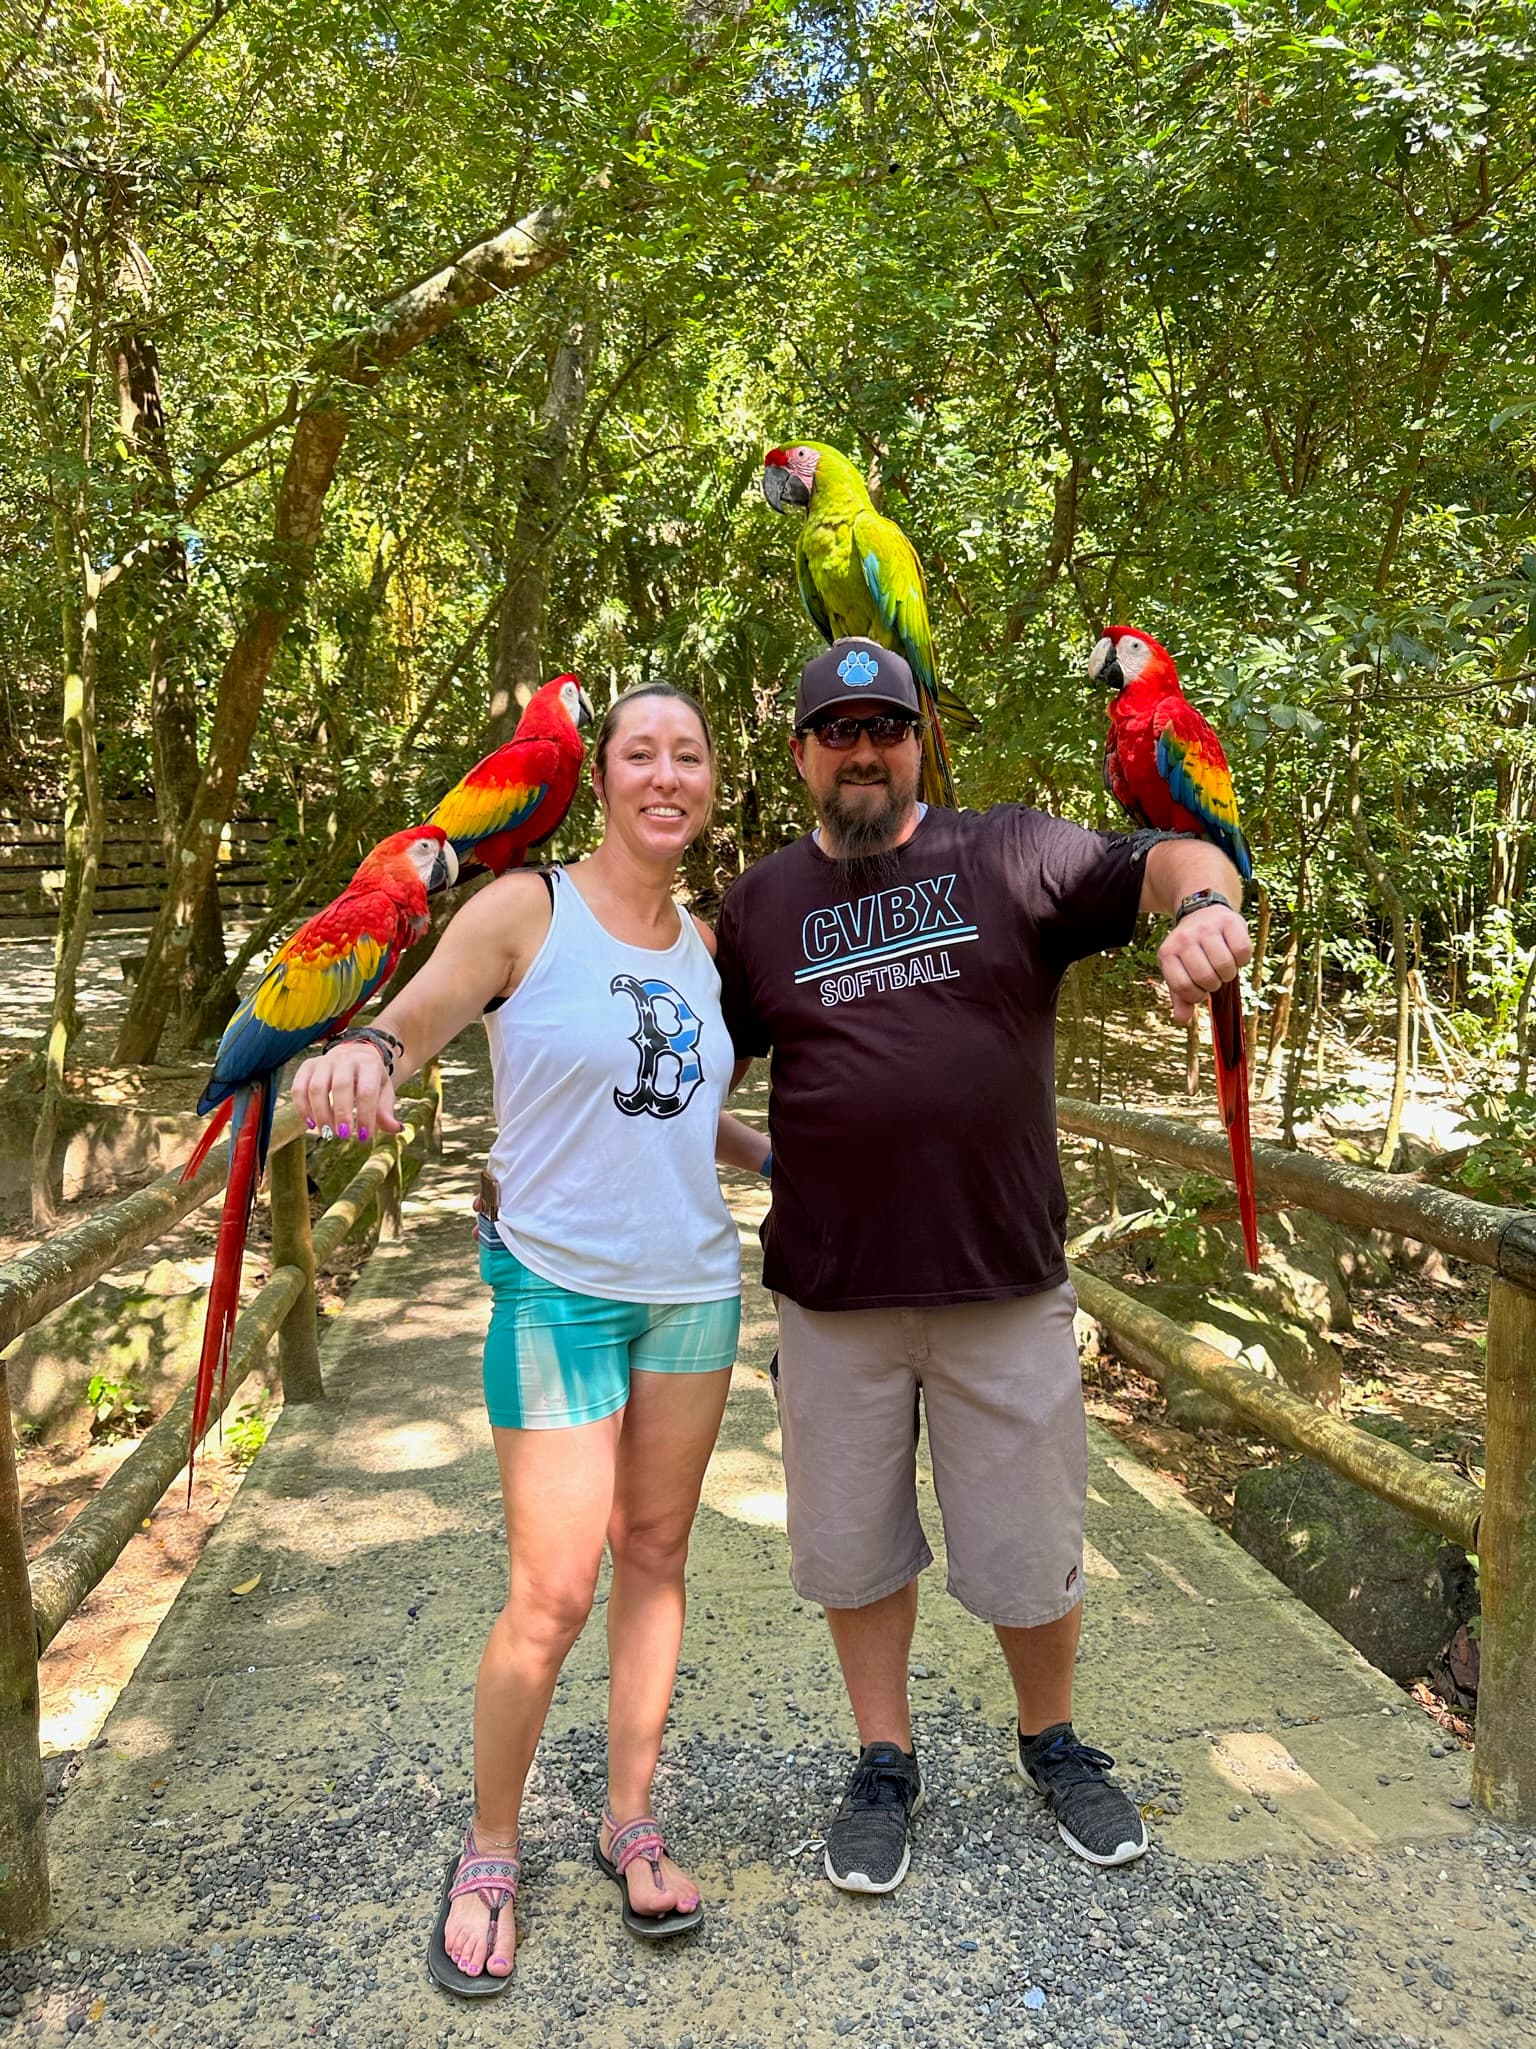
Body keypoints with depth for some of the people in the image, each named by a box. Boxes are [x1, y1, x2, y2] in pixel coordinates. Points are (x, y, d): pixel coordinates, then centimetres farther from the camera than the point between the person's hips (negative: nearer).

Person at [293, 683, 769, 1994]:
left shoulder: (702, 943, 7)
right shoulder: (525, 911, -9)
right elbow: (407, 1024, -21)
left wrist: (776, 1154, 9)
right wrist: (361, 1051, -42)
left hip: (693, 1284, 5)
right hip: (559, 1289, -5)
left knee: (656, 1556, 14)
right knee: (552, 1595, -1)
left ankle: (632, 1823, 31)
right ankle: (489, 1853, 24)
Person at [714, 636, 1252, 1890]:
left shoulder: (1010, 856, 0)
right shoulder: (758, 906, 7)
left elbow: (1164, 860, -14)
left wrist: (1206, 901, -35)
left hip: (1006, 1286, -1)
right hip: (833, 1294, 2)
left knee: (1031, 1551, 13)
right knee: (854, 1548, 15)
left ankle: (1054, 1744, 41)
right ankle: (886, 1763, 39)